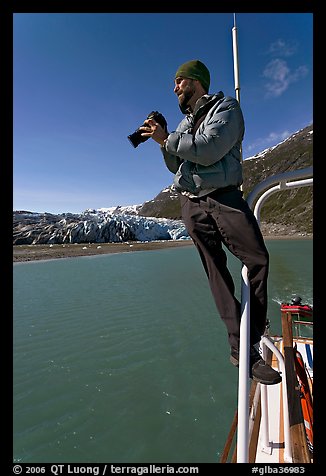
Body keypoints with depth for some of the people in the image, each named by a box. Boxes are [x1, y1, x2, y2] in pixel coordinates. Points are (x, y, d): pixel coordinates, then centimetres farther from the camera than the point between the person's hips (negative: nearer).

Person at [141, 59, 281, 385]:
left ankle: (251, 341, 5)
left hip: (225, 198, -3)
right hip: (192, 204, 4)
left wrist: (167, 138, -5)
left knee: (259, 260, -12)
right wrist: (163, 142, 5)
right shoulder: (185, 122, 25)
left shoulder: (226, 108, 5)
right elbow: (175, 166, 20)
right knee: (217, 273, -3)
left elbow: (209, 150, -14)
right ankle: (241, 348, 2)